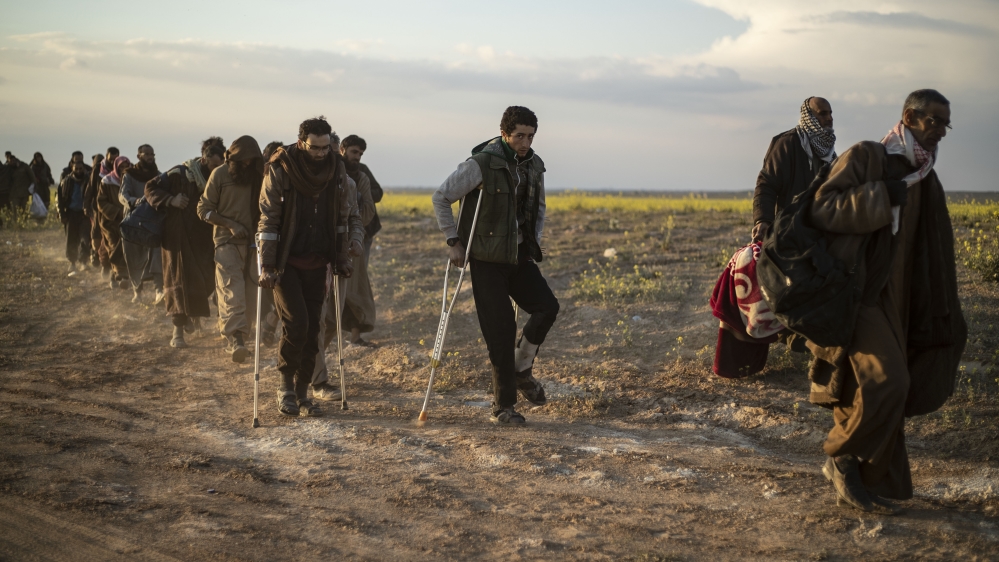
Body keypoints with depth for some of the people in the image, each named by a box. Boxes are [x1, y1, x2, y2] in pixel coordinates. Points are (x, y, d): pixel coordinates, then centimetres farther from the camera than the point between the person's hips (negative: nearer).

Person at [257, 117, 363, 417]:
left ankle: (302, 392, 17)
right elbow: (268, 220, -12)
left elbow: (351, 215, 10)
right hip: (285, 262, -4)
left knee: (312, 330, 5)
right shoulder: (280, 171, -13)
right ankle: (286, 387, 4)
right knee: (296, 322, -15)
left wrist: (354, 240, -6)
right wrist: (267, 266, -16)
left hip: (316, 263, 4)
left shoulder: (338, 173, -2)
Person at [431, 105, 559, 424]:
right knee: (500, 329, -6)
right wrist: (453, 242, -10)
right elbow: (441, 198, -9)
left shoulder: (534, 166, 4)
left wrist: (534, 241, 10)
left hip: (520, 256, 5)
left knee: (547, 307, -14)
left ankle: (521, 369, 10)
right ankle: (502, 407, 5)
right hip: (487, 259, -5)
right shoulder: (481, 164, -14)